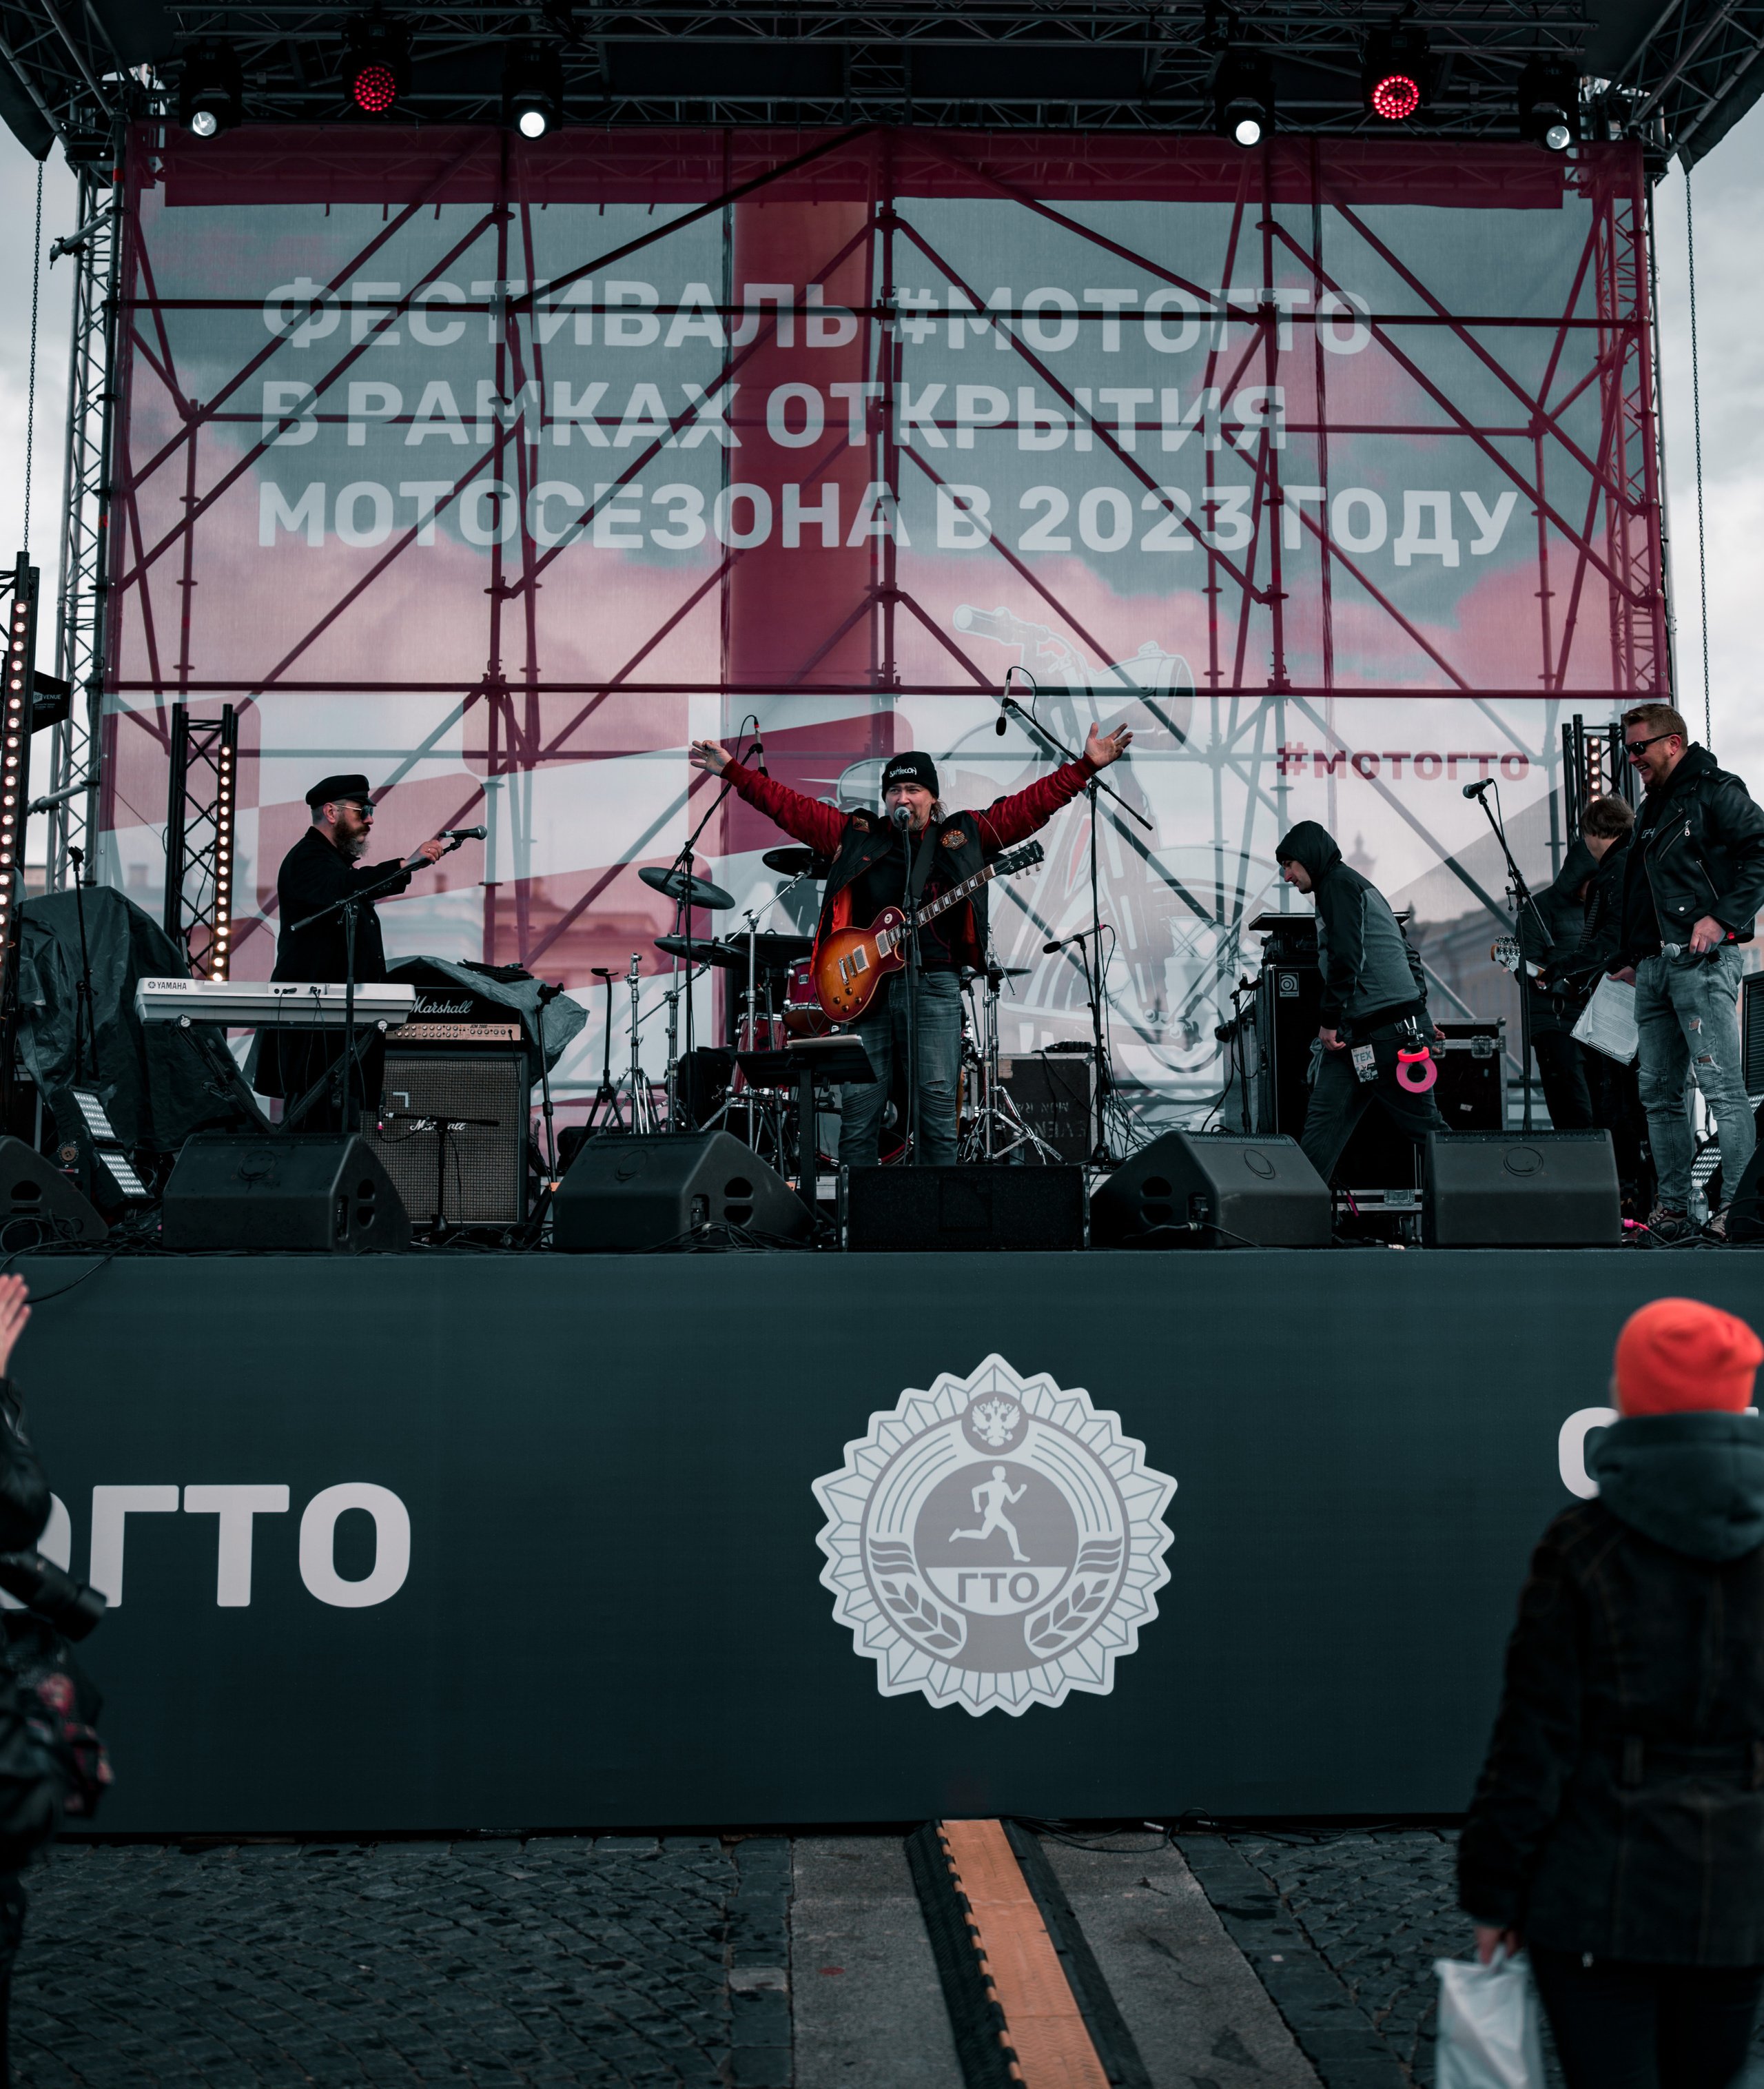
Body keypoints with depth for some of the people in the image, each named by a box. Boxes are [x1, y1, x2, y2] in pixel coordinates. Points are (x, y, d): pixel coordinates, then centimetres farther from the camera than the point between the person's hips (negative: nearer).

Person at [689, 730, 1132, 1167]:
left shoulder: (965, 834, 11)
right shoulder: (855, 835, 14)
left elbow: (1033, 803, 7)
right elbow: (790, 806, 15)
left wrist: (1088, 765, 1)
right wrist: (732, 769, 11)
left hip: (934, 984, -1)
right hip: (866, 983, 1)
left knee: (938, 1101, -6)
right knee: (859, 1106, -1)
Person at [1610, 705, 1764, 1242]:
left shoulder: (1715, 791, -1)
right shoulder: (1651, 811, 24)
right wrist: (1628, 957, 22)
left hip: (1701, 961, -9)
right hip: (1654, 966, 9)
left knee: (1721, 1085, -12)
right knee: (1658, 1092, 7)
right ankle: (1674, 1209, 12)